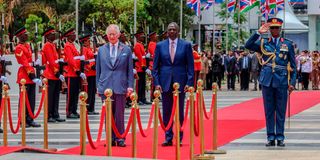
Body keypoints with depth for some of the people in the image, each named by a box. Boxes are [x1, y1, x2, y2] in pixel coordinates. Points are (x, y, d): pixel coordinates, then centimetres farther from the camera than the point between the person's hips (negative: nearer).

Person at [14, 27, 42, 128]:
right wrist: (33, 77, -21)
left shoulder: (27, 46, 15)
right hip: (24, 76, -8)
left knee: (31, 99, 9)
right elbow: (25, 64, -18)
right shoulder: (19, 48, -12)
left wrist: (34, 62, 0)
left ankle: (30, 120, 14)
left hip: (31, 75, 8)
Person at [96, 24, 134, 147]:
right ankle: (110, 138, 8)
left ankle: (120, 138, 6)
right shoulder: (101, 50, 10)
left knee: (119, 114, 0)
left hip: (120, 86, -1)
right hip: (105, 86, 2)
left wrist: (130, 86, -1)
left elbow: (130, 70, 5)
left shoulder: (126, 50, 6)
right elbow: (98, 69, 13)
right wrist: (98, 86, 8)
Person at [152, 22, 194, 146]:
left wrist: (189, 83, -7)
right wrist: (156, 82, -3)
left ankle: (179, 138, 11)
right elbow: (155, 66, 7)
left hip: (180, 82, -1)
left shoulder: (186, 45, 3)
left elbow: (190, 66, 2)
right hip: (165, 82, 1)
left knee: (179, 111, 4)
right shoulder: (160, 45, 6)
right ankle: (168, 138, 8)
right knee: (166, 112, 3)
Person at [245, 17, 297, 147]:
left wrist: (292, 83, -1)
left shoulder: (288, 44, 6)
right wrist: (258, 33, -12)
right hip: (267, 81, 1)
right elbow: (248, 45, -7)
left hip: (282, 81, -1)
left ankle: (280, 137, 8)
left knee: (281, 110, 2)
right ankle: (270, 137, 10)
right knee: (269, 110, 4)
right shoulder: (263, 43, 8)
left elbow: (292, 66, 6)